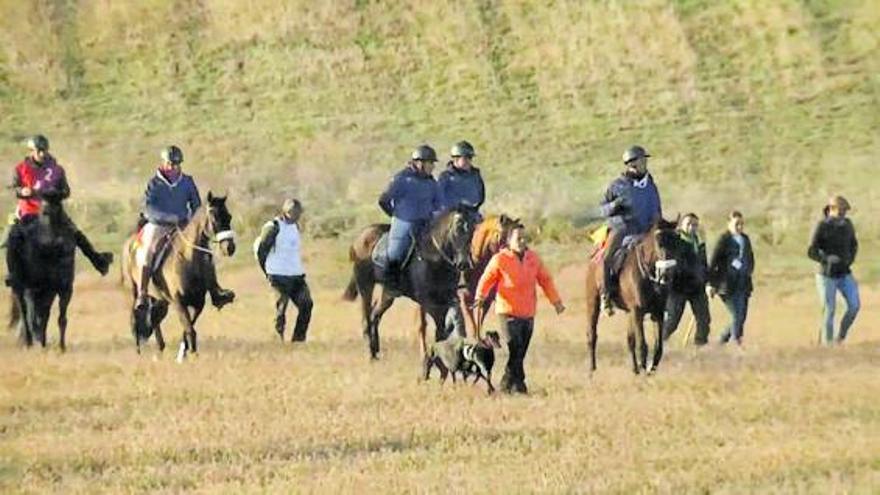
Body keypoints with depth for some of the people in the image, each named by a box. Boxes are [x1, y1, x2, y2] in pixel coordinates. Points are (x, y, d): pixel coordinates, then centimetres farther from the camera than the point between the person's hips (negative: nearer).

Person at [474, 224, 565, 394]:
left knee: (521, 353, 7)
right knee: (515, 348, -14)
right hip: (508, 312, -5)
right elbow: (486, 279, 0)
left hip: (528, 314, 5)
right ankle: (517, 385, -7)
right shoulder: (500, 259, -5)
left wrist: (556, 301, 7)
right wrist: (480, 296, -17)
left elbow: (545, 279, 13)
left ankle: (507, 384, 17)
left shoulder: (533, 258, 7)